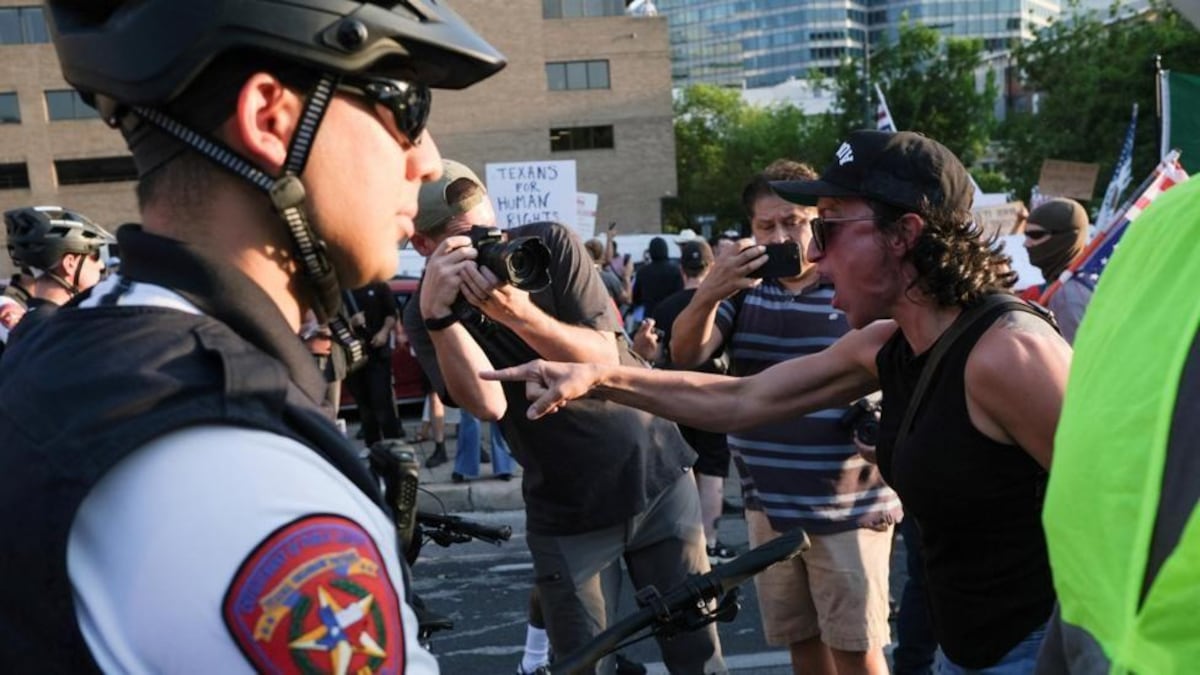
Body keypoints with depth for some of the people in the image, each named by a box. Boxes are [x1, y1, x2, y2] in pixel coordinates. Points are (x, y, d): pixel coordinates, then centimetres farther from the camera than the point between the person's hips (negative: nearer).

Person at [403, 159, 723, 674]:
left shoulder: (550, 245, -9)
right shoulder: (426, 314, -7)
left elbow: (604, 356, -16)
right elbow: (487, 403, -22)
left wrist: (517, 311, -31)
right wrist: (437, 314, -34)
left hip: (657, 477, 1)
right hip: (567, 512, 0)